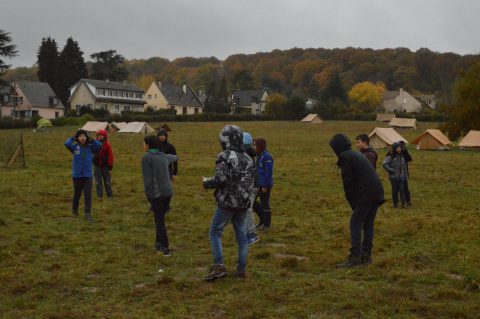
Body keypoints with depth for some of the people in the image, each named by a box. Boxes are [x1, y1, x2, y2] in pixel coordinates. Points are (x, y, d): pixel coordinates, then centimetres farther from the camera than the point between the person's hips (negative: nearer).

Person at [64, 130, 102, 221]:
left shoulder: (90, 147, 1)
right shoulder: (75, 147, -3)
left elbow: (99, 145, -14)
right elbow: (66, 143, -20)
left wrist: (91, 139, -6)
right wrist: (73, 138, -7)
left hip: (87, 175, 0)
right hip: (77, 175, 0)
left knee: (88, 195, -5)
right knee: (77, 194, 15)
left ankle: (88, 214, -4)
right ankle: (74, 211, 34)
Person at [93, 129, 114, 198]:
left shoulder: (107, 144, -7)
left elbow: (110, 156, -8)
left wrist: (110, 165, -9)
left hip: (105, 165, -3)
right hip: (97, 165, 3)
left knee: (107, 181, 7)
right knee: (98, 181, 7)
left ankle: (109, 194, 16)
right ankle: (99, 195, 14)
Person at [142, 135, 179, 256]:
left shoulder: (146, 157, -7)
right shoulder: (164, 156, 14)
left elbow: (147, 179, -13)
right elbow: (173, 158, 40)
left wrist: (148, 195, -7)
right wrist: (175, 157, 63)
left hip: (156, 194, -7)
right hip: (168, 192, 7)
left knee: (159, 220, -2)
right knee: (160, 219, 17)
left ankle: (165, 248, -2)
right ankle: (159, 243, 23)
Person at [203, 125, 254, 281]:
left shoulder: (225, 157, -13)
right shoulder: (247, 159, 10)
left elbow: (220, 179, -20)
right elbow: (250, 180, 13)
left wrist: (206, 182, -3)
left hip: (227, 202, -6)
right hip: (243, 203, 6)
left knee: (215, 233, 4)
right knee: (241, 235, 10)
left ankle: (219, 266, -6)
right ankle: (242, 269, 13)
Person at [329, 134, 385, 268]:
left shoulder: (345, 157, -3)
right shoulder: (357, 155, 24)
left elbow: (348, 181, -8)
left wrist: (352, 201, 2)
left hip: (365, 194, -8)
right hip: (377, 192, 9)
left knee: (355, 223, -4)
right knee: (368, 224, 13)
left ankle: (355, 257, -9)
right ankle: (366, 256, 16)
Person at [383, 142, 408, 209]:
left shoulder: (401, 156, 11)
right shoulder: (391, 156, -6)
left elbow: (404, 166, 18)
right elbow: (384, 164, -14)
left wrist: (405, 175, 16)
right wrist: (391, 170, -14)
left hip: (401, 177, 4)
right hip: (394, 177, -4)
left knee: (402, 190, -4)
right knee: (395, 190, 4)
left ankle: (403, 203, -2)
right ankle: (395, 203, 16)